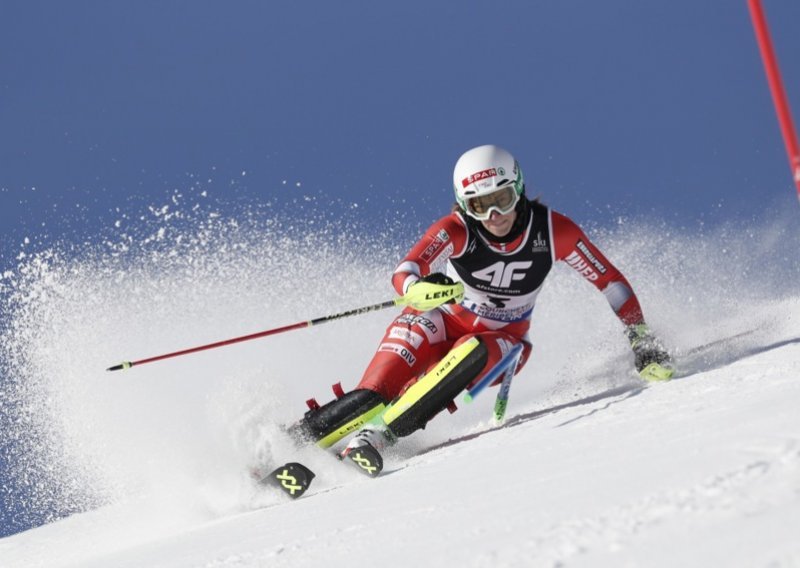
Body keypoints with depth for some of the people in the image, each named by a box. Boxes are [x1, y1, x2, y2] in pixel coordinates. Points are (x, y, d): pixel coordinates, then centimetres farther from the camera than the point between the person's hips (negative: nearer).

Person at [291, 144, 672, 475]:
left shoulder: (552, 230, -18)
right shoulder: (456, 230, -21)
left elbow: (610, 280, -8)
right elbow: (403, 275, -36)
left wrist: (642, 340, -14)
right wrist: (419, 289, -59)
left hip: (501, 345, 0)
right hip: (446, 326, 0)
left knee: (472, 353, -32)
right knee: (418, 326, -31)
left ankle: (381, 433, -36)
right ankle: (307, 431, -29)